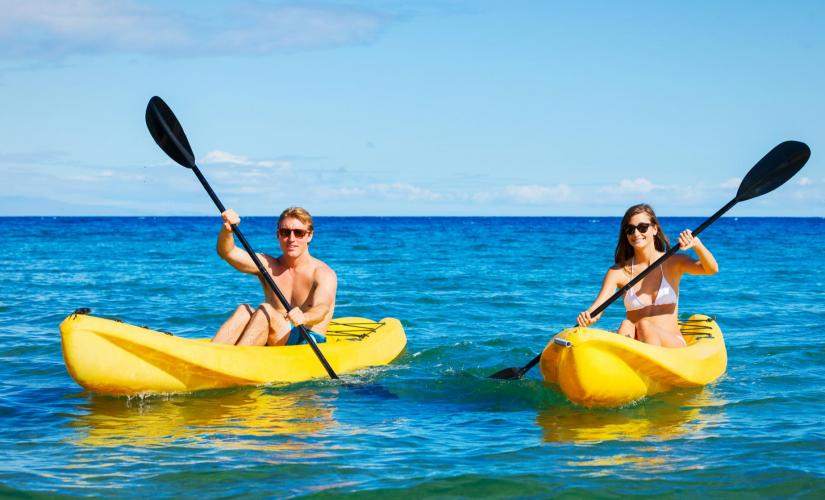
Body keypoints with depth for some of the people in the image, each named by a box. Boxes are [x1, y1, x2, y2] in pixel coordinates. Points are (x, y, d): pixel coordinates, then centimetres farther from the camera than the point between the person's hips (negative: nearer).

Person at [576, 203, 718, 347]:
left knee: (644, 326, -31)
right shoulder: (618, 272, 5)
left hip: (673, 345, -1)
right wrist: (587, 317, -31)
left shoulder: (673, 262, 4)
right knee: (626, 326, -31)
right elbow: (597, 308, -6)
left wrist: (696, 244, -32)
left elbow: (712, 269, -12)